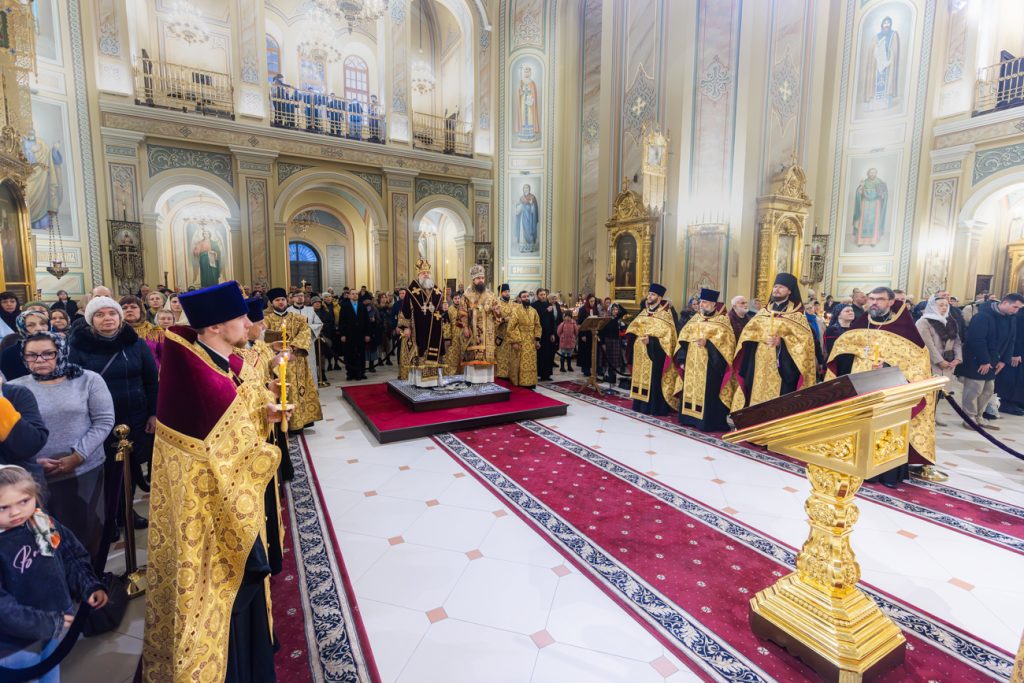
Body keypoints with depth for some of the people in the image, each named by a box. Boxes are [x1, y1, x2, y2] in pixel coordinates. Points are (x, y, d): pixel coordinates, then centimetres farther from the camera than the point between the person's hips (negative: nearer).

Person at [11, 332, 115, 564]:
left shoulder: (88, 379, -3)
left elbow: (104, 421, -6)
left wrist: (77, 456, -13)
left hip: (86, 471, -1)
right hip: (37, 477, 1)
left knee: (89, 529, 10)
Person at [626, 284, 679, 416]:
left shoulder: (667, 312, -6)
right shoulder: (644, 310, 13)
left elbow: (667, 331, -15)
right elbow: (635, 326, 10)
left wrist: (651, 339, -22)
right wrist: (641, 335, -10)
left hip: (656, 351, -6)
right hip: (642, 350, 7)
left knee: (654, 378, -6)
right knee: (642, 375, 9)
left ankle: (655, 407, 0)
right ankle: (641, 404, 16)